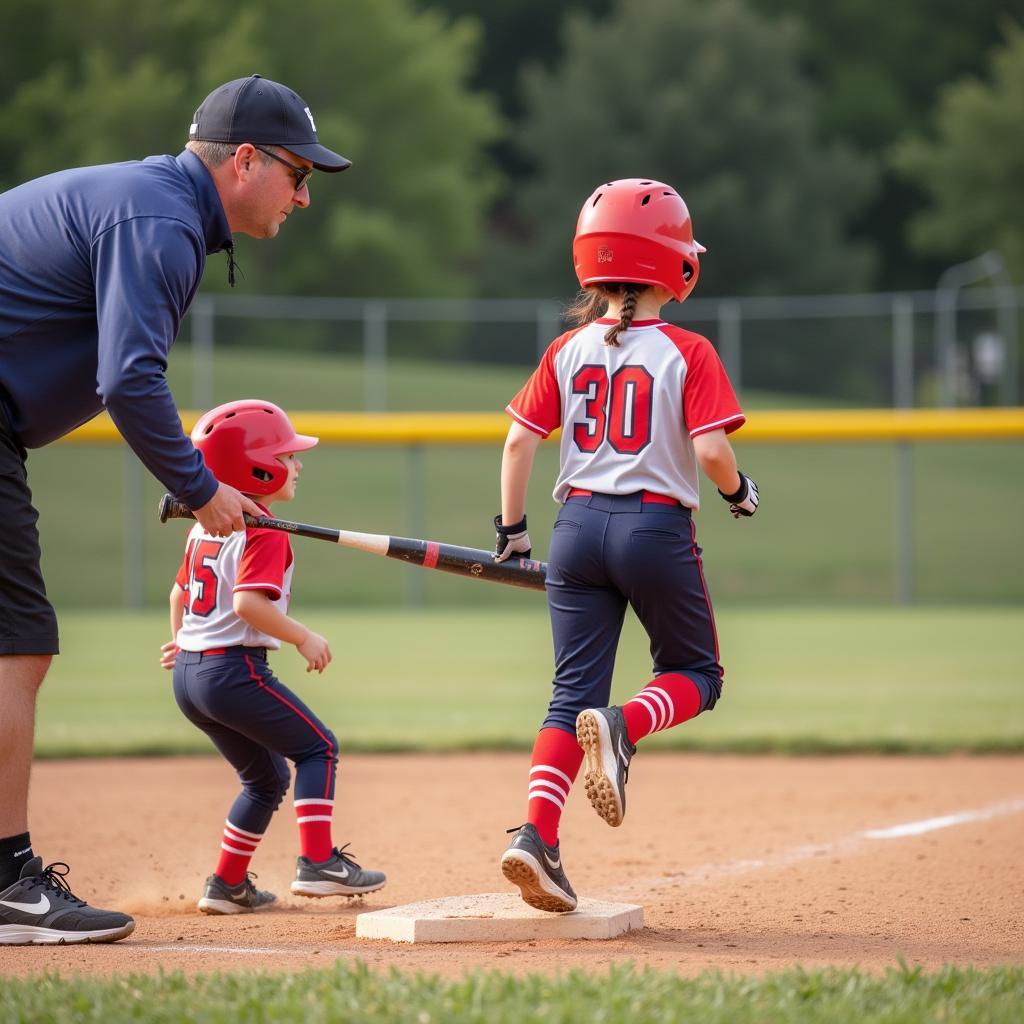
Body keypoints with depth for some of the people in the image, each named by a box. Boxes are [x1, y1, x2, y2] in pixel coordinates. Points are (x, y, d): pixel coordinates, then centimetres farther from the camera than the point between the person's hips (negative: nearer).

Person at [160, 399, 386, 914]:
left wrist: (180, 640, 42)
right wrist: (303, 637, -18)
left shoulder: (204, 527, 14)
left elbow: (180, 591, 26)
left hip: (188, 674, 9)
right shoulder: (264, 532, -13)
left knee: (268, 777, 19)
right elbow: (249, 602, -26)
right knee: (317, 747, 1)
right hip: (234, 669, -9)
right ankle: (318, 862, -10)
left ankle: (228, 885, 20)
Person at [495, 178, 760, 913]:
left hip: (579, 526, 4)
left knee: (574, 692, 7)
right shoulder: (687, 353, -7)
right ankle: (622, 728, -18)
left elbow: (520, 440, 2)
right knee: (696, 677, 15)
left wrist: (512, 530, 12)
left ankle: (537, 834, -11)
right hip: (657, 527, -4)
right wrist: (739, 491, 6)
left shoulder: (568, 351, 5)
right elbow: (711, 449, -15)